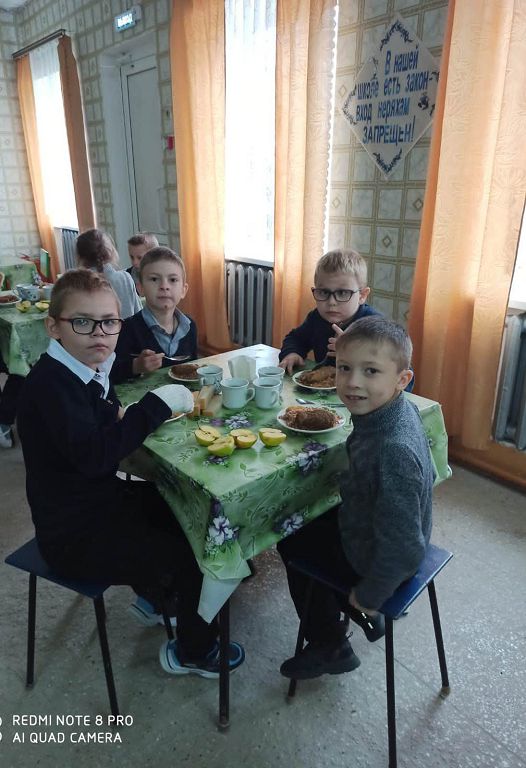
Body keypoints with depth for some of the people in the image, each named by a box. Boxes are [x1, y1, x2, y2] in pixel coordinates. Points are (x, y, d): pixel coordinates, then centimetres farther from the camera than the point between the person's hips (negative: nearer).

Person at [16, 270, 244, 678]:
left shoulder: (88, 370, 3)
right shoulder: (50, 383, -25)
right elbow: (93, 455, -37)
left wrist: (124, 416, -3)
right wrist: (157, 403, -32)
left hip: (102, 501, 10)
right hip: (76, 536, -9)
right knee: (200, 554, -8)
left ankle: (157, 596, 38)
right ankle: (193, 653, 19)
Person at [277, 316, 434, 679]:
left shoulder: (393, 451, -39)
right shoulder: (401, 408, -12)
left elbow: (401, 549, -32)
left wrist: (369, 596, -15)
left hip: (378, 560, -8)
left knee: (293, 542, 13)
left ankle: (330, 648, 32)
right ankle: (358, 611, 30)